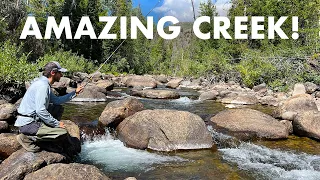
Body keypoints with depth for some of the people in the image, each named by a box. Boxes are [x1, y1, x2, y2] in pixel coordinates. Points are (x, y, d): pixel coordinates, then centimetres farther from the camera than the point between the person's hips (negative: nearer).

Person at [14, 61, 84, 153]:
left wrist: (75, 93, 19)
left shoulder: (44, 83, 13)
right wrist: (57, 123, -18)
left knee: (59, 109, 20)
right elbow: (40, 111, -27)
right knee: (62, 132, -19)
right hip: (28, 123, -10)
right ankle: (27, 138, -6)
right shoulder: (43, 85, -19)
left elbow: (56, 100, 20)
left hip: (34, 118, 10)